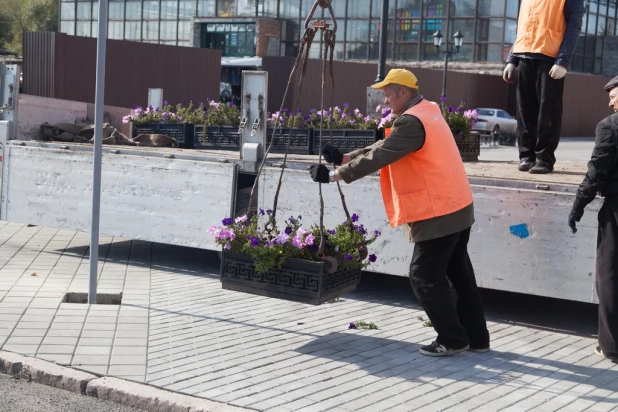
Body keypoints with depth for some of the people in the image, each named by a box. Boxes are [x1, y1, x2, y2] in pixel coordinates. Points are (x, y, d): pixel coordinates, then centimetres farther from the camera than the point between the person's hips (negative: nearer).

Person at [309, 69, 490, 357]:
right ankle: (476, 337, 22)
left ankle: (452, 340, 6)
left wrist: (334, 175, -17)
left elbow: (380, 157, -22)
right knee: (459, 274, 15)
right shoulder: (427, 112, 14)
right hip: (457, 208, 10)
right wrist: (345, 157, 10)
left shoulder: (411, 122, -17)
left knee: (425, 277, -1)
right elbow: (385, 146, 16)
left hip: (438, 214, -10)